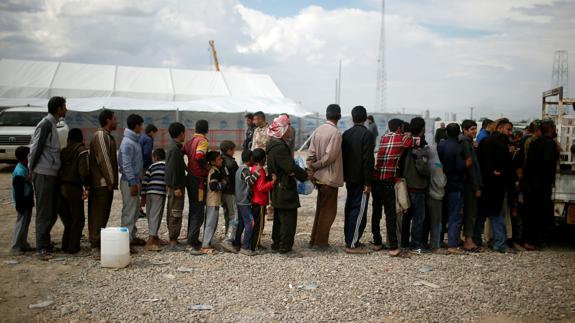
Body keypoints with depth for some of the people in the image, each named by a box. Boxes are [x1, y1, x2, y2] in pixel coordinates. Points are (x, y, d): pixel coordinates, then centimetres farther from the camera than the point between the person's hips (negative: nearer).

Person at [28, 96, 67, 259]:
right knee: (44, 213, -4)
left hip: (52, 174, 9)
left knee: (52, 213, 13)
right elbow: (35, 148, -15)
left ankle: (45, 242, 24)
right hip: (44, 175, -9)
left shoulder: (52, 124, 15)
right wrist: (32, 170, -8)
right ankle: (41, 248, 1)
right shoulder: (46, 124, -14)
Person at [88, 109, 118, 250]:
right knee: (99, 212, -6)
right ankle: (96, 241, -2)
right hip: (102, 182, -10)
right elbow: (103, 159, -18)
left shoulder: (107, 136, 19)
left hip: (104, 182, 10)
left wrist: (112, 180, 17)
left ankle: (96, 239, 20)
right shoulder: (101, 135, -12)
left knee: (102, 212, 13)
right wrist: (110, 180, -17)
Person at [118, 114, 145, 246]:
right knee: (129, 212, -5)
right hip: (129, 181, -10)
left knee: (135, 211, 15)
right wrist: (133, 183, -20)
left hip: (135, 180, 10)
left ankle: (132, 236, 24)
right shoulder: (127, 143, -16)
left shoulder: (135, 141, 13)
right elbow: (126, 165, -20)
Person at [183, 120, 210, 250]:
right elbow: (199, 157, -27)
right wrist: (207, 168, -13)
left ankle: (191, 237, 24)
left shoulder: (191, 141, 11)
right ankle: (193, 239, -6)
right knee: (199, 210, -4)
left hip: (190, 177, 8)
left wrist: (187, 168, 13)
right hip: (199, 179, -8)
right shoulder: (203, 141, -13)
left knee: (193, 209, 17)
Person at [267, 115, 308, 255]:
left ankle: (276, 244, 27)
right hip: (285, 190, -10)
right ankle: (285, 247, 3)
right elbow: (291, 167, -24)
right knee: (289, 219, -2)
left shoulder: (273, 145, 10)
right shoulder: (279, 148, -22)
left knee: (279, 218, 19)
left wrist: (301, 173, 10)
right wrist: (305, 175, -10)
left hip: (278, 191, 10)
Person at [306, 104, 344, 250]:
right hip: (330, 178, -7)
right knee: (328, 211, 5)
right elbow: (329, 156, -19)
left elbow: (311, 153, 1)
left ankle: (314, 240, 24)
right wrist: (315, 166, -7)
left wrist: (311, 169, 3)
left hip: (319, 177, 7)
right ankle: (320, 242, 11)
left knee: (320, 209, 18)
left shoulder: (318, 130, 4)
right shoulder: (336, 133, -16)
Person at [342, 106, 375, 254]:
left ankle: (349, 240, 21)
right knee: (359, 210, -4)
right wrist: (368, 182, -15)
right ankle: (352, 244, -4)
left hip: (349, 178, 7)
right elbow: (367, 160, -17)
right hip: (360, 179, -7)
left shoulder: (346, 134, 8)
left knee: (350, 208, 14)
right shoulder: (367, 134, -13)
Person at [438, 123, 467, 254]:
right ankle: (452, 245, -3)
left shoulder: (440, 145, 5)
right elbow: (460, 167, -21)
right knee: (456, 216, -2)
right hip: (455, 186, -7)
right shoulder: (458, 147, -15)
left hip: (443, 185, 7)